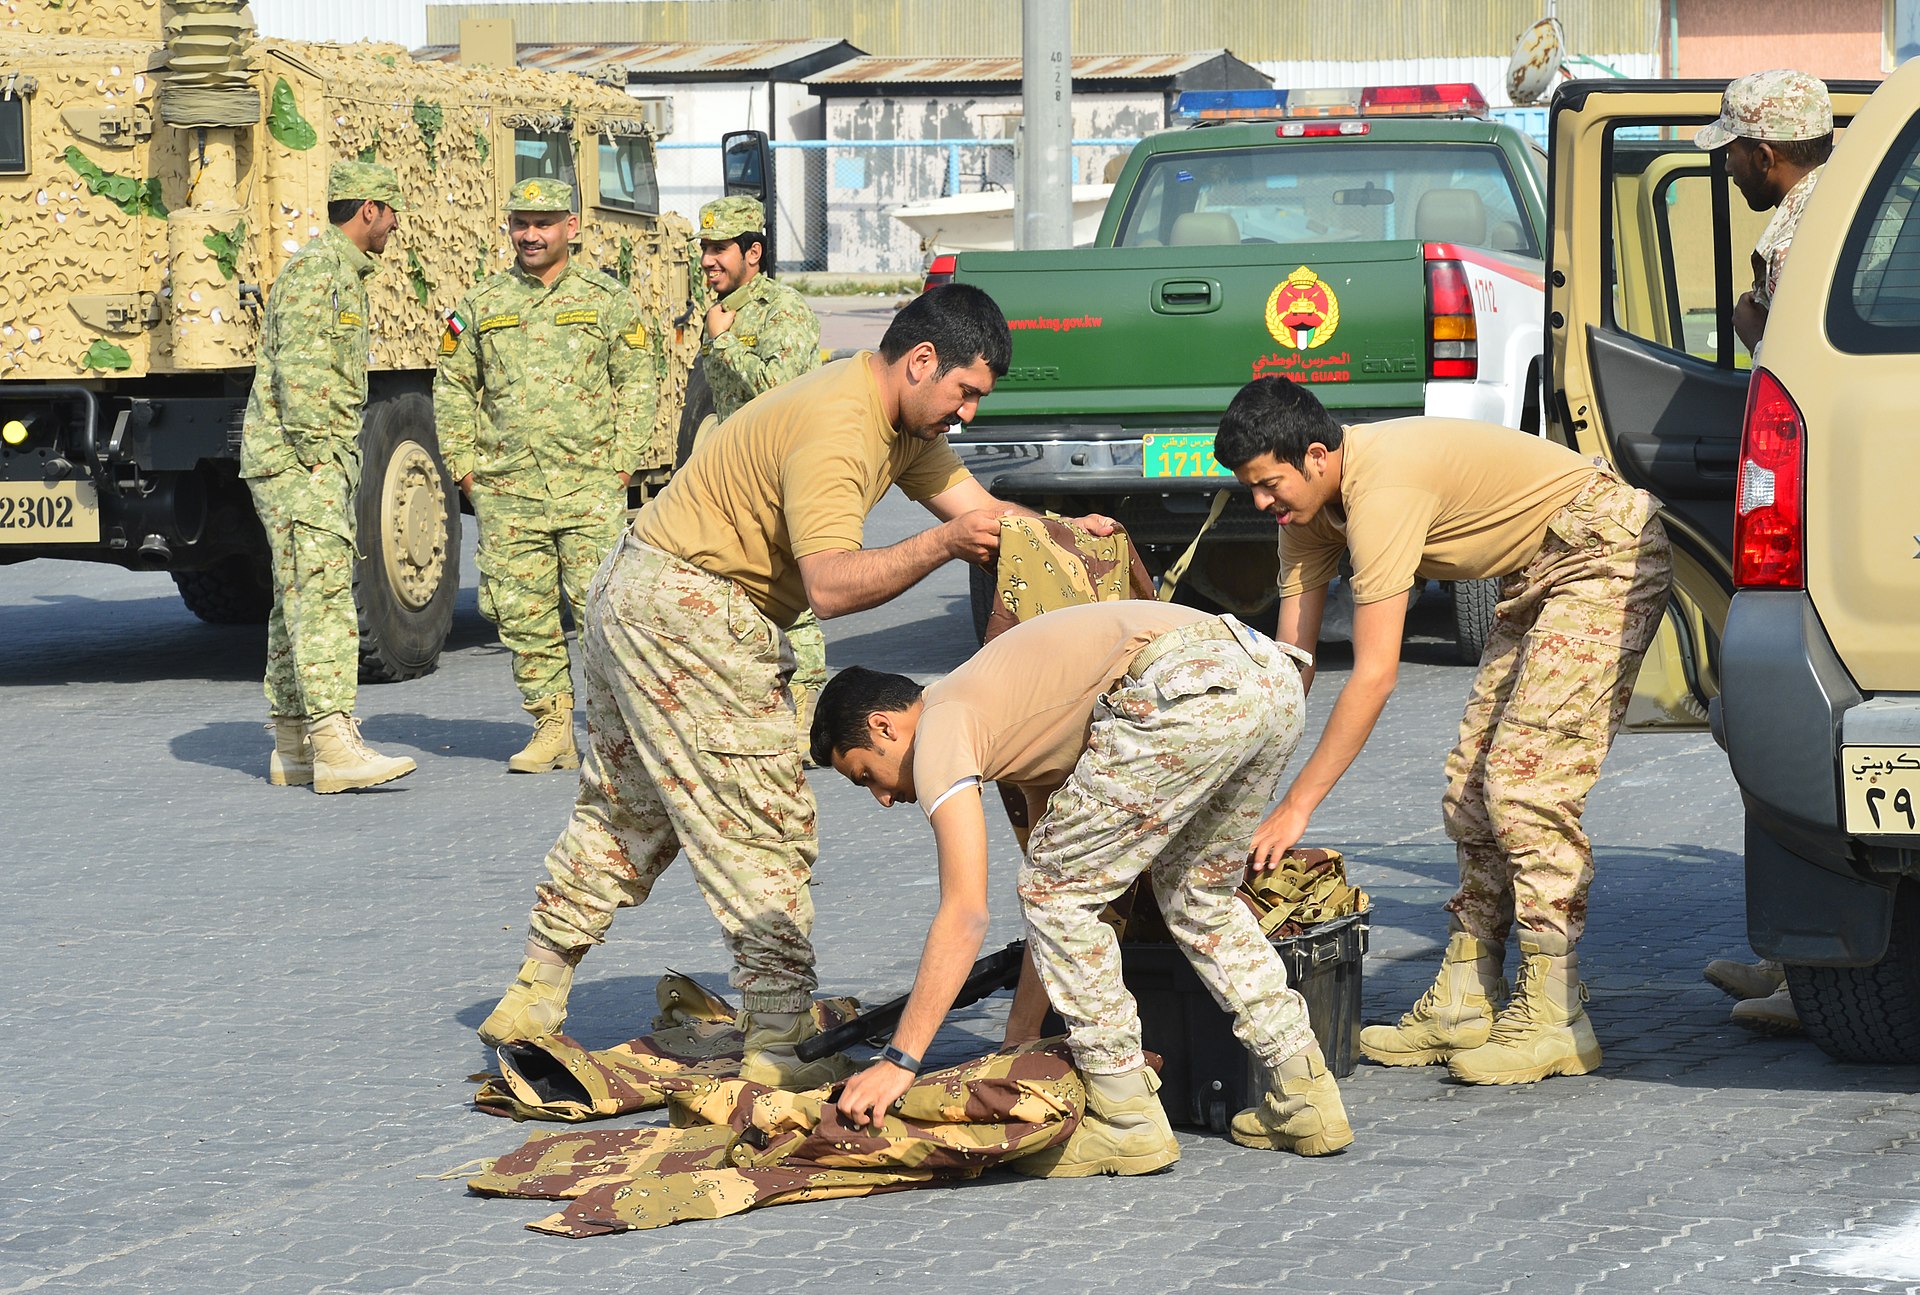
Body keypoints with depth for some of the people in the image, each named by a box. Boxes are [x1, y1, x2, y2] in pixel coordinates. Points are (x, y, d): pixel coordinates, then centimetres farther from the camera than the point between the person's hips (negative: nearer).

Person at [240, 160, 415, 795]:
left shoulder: (344, 273, 21)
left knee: (301, 599, 11)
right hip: (295, 457, -11)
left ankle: (293, 747, 15)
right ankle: (335, 746, -24)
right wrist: (315, 453, -21)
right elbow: (297, 365, -20)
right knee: (322, 596, -17)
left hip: (325, 459, 11)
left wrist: (343, 467, 22)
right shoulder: (316, 266, -12)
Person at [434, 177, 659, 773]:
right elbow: (453, 388, 15)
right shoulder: (479, 306, 11)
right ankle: (552, 728, 11)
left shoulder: (609, 300, 7)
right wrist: (465, 466, 7)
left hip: (590, 486, -2)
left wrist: (621, 463, -2)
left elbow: (637, 383, 7)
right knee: (522, 614, 2)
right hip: (507, 493, 3)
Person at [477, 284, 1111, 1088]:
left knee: (623, 812, 19)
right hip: (688, 612, -11)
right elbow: (832, 584, -36)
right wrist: (941, 544, -37)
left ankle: (533, 999, 27)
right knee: (763, 827, -8)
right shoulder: (836, 429, -26)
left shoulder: (900, 418, 7)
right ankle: (781, 1039, -8)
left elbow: (975, 506, 9)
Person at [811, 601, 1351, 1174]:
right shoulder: (1017, 723, 34)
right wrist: (1019, 1041, 41)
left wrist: (898, 1062, 1)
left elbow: (965, 916, -1)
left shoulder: (941, 727, 8)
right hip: (1275, 679, 10)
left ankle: (1126, 1122, 8)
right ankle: (1304, 1094, 26)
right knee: (1195, 893, 29)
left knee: (1058, 893, 6)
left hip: (1193, 693, -9)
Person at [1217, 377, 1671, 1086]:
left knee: (1526, 781, -16)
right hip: (1535, 576, 10)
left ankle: (1553, 1019, -13)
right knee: (1474, 780, 6)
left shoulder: (1381, 489, -30)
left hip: (1606, 556, -10)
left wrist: (1297, 805, -28)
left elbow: (1374, 676, -31)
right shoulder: (1309, 503, -1)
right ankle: (1463, 1007, 10)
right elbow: (1291, 658, 3)